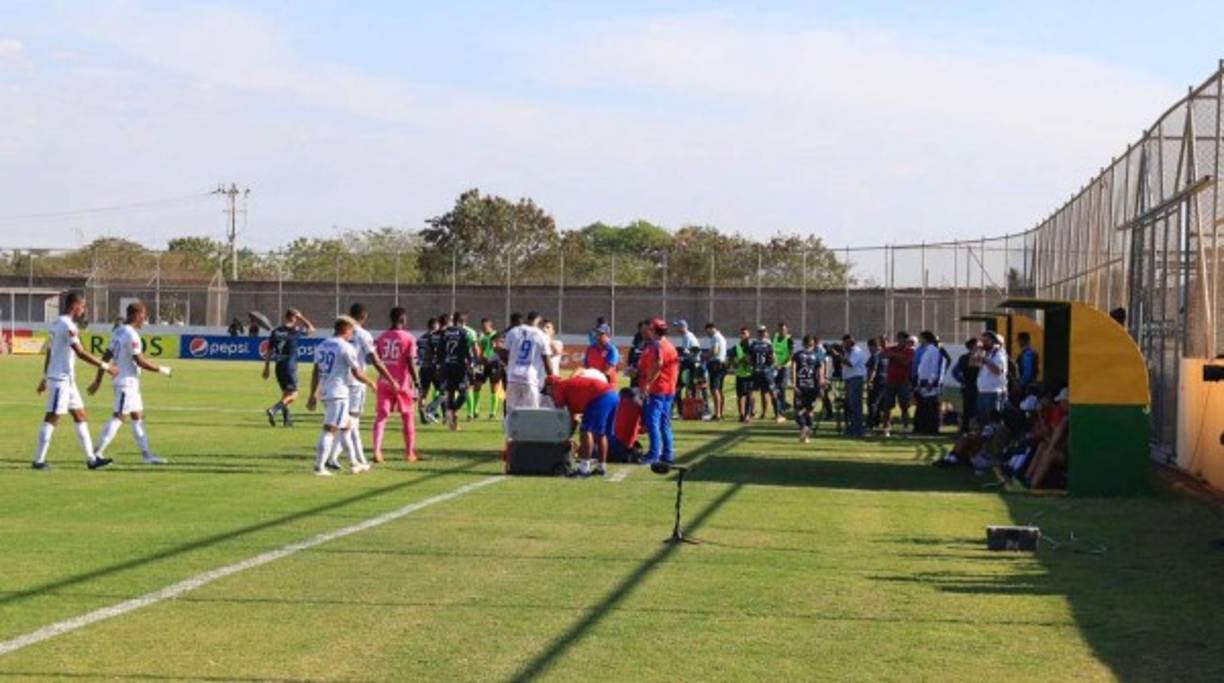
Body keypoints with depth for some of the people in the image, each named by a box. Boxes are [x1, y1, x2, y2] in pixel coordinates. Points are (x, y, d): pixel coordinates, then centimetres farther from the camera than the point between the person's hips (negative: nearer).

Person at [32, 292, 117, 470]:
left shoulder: (57, 323, 14)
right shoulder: (68, 325, -17)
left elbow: (49, 352, 19)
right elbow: (81, 353, -21)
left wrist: (45, 377, 24)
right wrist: (105, 366, -16)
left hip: (67, 380, 10)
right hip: (61, 380, -10)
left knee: (80, 415, 10)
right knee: (52, 418, -6)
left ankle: (91, 458, 12)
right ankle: (38, 461, -2)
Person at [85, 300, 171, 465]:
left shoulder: (118, 332, 11)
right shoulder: (132, 335, -17)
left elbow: (106, 357, 13)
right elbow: (140, 361, -19)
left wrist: (98, 380, 16)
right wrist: (161, 369, -7)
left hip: (130, 383, 10)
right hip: (127, 382, -10)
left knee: (138, 417, 13)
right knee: (118, 418, -8)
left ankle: (146, 454, 16)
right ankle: (97, 453, -9)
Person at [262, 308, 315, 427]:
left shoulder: (275, 332, 6)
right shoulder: (294, 331, -9)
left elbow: (269, 351, 8)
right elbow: (311, 329, 5)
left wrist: (267, 367, 14)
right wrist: (302, 318, 9)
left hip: (279, 367, 6)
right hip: (290, 365, -6)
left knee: (286, 393, 19)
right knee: (293, 394, -4)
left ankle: (286, 418, 20)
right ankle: (273, 410, -23)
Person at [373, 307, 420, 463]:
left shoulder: (381, 337, 4)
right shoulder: (408, 338, -8)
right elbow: (411, 363, -12)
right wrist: (417, 383, -8)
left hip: (384, 381, 3)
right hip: (402, 382, -3)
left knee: (381, 416, 0)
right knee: (408, 418, 13)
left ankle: (377, 451, -16)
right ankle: (410, 453, 20)